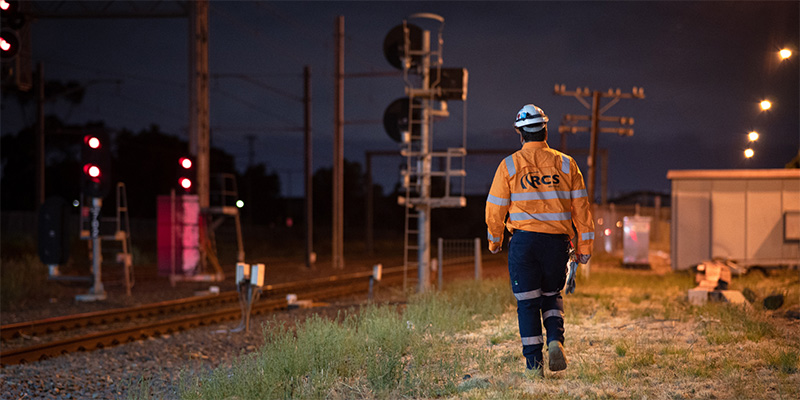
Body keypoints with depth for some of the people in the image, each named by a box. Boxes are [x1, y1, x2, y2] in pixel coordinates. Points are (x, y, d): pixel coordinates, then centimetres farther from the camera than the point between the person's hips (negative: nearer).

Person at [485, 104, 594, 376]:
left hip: (524, 240, -2)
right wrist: (584, 246, 10)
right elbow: (580, 207, 4)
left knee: (527, 302, 5)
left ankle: (534, 363, 3)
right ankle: (555, 340, -5)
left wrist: (494, 241, 18)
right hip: (557, 241, 2)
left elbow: (495, 208, 3)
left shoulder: (509, 165, -1)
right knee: (552, 296, 20)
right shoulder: (566, 164, 5)